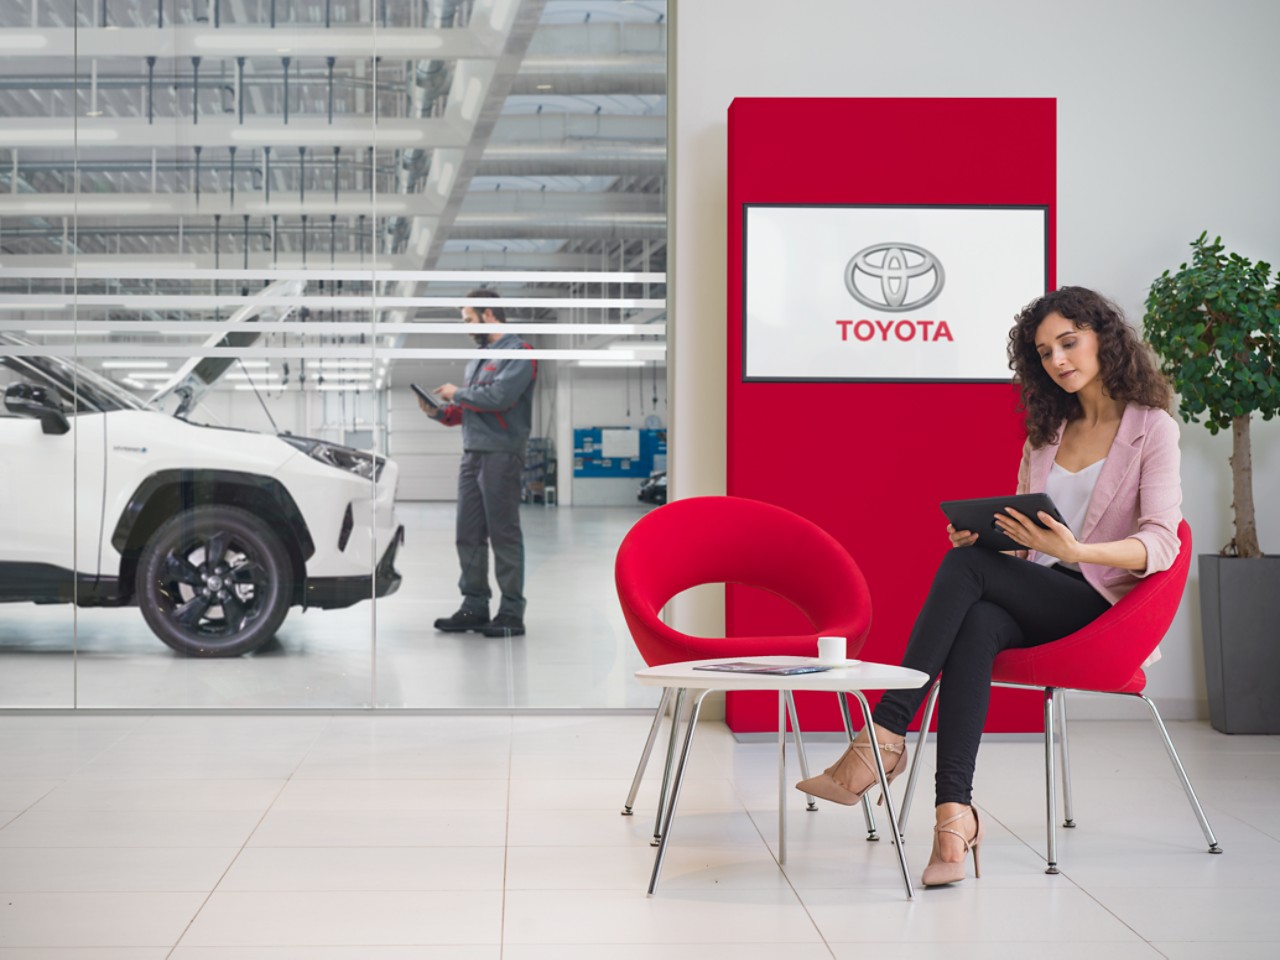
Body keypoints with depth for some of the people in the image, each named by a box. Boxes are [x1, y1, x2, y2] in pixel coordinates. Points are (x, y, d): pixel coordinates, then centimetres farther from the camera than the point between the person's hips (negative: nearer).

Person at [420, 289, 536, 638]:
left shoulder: (517, 353, -6)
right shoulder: (477, 359, 22)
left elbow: (500, 396, -20)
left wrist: (458, 394, -8)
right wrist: (439, 412, 7)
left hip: (500, 455, -8)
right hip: (472, 454, 8)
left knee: (503, 534, -6)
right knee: (469, 535, 7)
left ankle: (512, 612, -2)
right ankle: (474, 606, 14)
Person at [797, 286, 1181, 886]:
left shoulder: (1151, 427, 3)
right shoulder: (1046, 432, 22)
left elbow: (1160, 544, -10)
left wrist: (1076, 551, -28)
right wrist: (983, 536, -3)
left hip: (1094, 600, -4)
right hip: (1031, 596, 4)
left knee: (964, 567, -30)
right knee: (976, 625, -33)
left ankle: (888, 732, -33)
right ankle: (954, 810, -45)